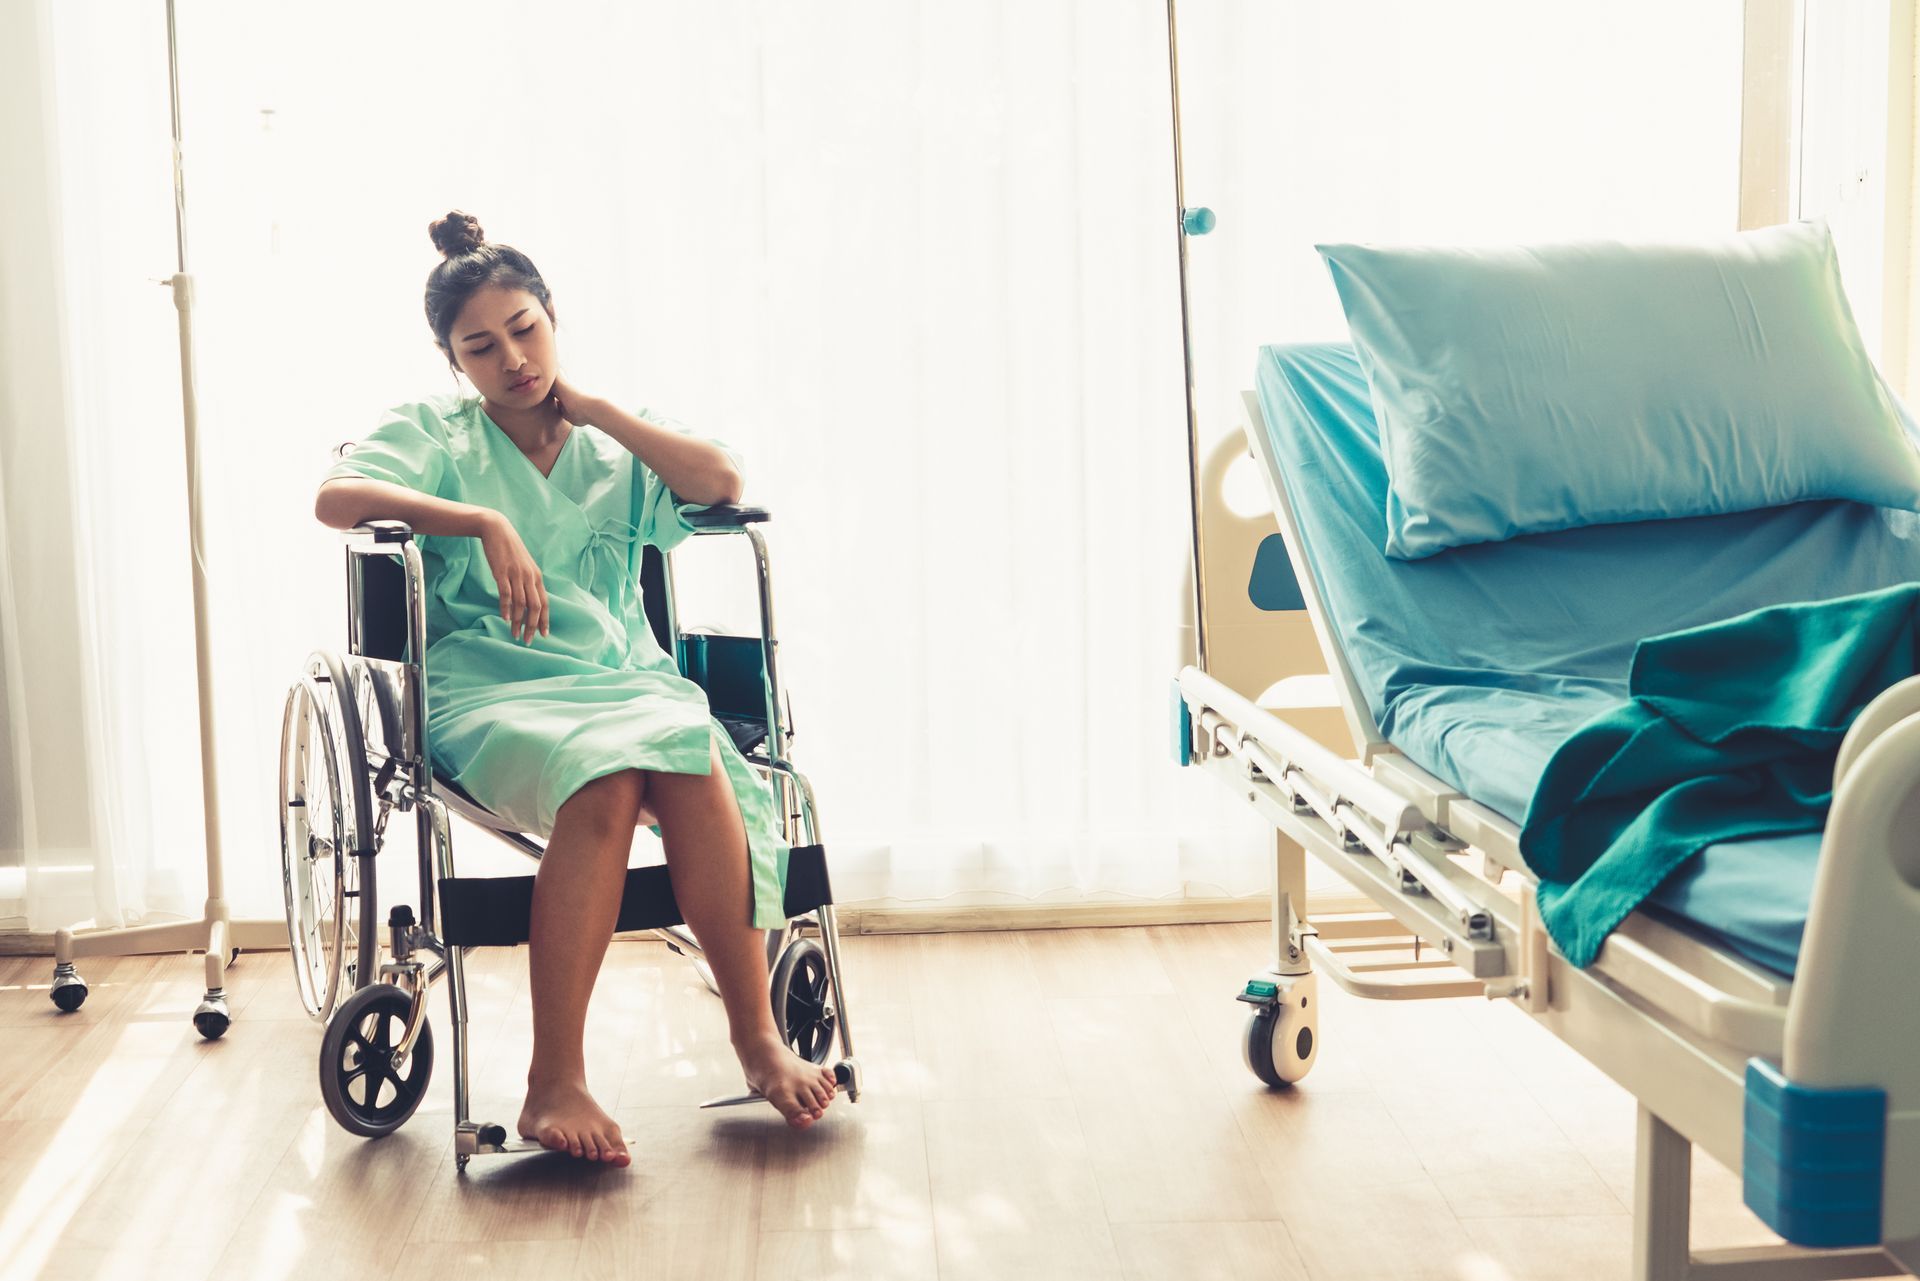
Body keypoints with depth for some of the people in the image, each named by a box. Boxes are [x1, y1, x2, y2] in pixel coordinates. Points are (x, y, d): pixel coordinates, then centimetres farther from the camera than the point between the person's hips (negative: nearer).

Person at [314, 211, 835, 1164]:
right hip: (490, 693, -3)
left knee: (691, 762, -34)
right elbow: (335, 496, -6)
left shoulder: (611, 453, 23)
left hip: (624, 680, 3)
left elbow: (721, 483, 3)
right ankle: (554, 1081, -35)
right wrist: (485, 522, -16)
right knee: (603, 778, -36)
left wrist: (590, 407, 7)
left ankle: (756, 1033, -26)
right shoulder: (436, 435, 15)